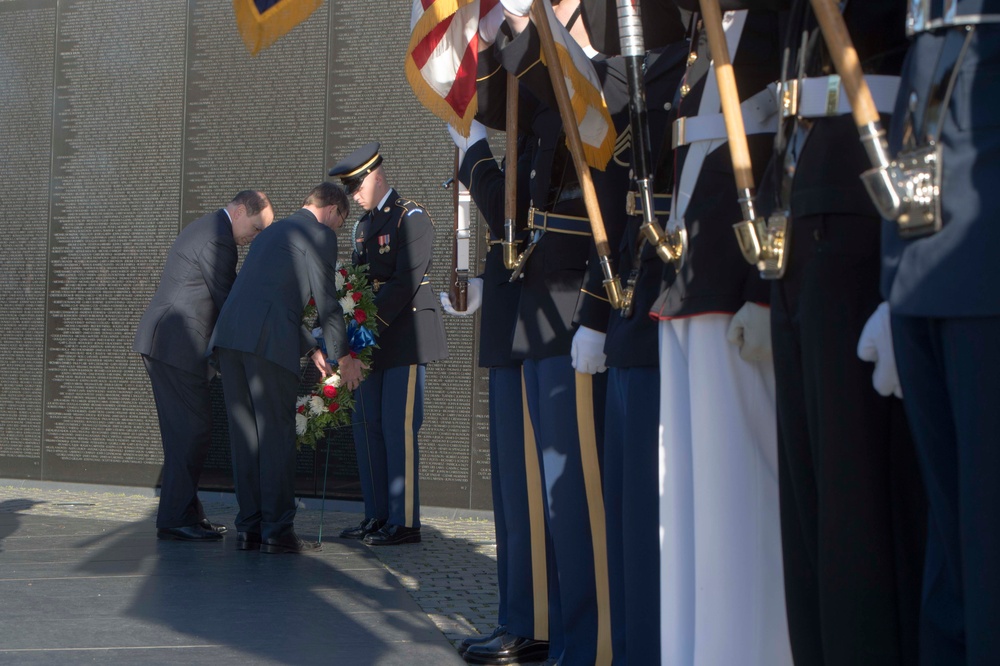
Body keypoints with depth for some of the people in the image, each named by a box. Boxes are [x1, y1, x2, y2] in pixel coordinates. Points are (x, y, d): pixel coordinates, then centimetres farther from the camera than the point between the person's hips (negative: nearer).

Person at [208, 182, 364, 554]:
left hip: (229, 334, 8)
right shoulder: (319, 234, 4)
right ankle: (277, 532, -1)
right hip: (267, 341, -8)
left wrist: (311, 350, 34)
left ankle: (249, 528, 12)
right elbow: (327, 303, 1)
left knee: (246, 435, 10)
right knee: (277, 435, -3)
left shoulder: (275, 230, 31)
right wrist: (343, 357, 12)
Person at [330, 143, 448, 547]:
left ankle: (405, 522, -4)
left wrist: (372, 323, -18)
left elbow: (406, 280, -16)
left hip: (406, 335, -8)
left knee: (398, 428, -9)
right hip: (374, 342, 8)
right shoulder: (362, 226, 18)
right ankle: (378, 517, 15)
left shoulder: (411, 218, -7)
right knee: (367, 426, 7)